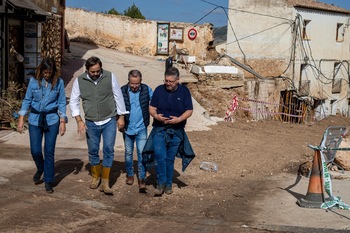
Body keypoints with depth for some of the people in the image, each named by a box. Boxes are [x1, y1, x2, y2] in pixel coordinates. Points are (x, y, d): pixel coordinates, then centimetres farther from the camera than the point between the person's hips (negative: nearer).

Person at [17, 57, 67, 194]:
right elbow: (27, 100, 4)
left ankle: (48, 181, 14)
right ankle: (40, 169, 35)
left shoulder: (58, 82, -4)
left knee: (49, 151, 1)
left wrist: (62, 121, -4)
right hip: (35, 119, 1)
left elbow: (61, 103, 0)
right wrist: (21, 119, 0)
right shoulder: (33, 81, -2)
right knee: (35, 151, 2)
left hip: (52, 120, -1)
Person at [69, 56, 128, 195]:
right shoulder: (79, 81, -6)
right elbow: (74, 102, 2)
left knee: (108, 149, -6)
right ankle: (95, 177, 32)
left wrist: (121, 117, 1)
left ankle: (105, 182, 2)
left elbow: (118, 97, -1)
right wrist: (79, 121, -6)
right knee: (93, 151, 11)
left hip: (109, 121, -1)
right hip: (91, 123, 2)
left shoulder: (110, 77, -9)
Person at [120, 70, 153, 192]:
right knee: (128, 153, 14)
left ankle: (142, 179, 3)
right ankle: (130, 175, 32)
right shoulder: (122, 91, -7)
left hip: (141, 128, -1)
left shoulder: (146, 90, -6)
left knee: (142, 153, -5)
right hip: (127, 128, 1)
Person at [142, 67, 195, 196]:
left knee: (170, 159, 7)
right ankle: (161, 183, -5)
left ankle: (168, 184, 21)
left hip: (176, 131, 0)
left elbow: (189, 111, -2)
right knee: (159, 155, -18)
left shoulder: (184, 91, -1)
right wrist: (156, 115, -19)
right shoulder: (159, 90, 1)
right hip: (159, 129, 0)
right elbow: (152, 108, 3)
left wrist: (179, 119, -19)